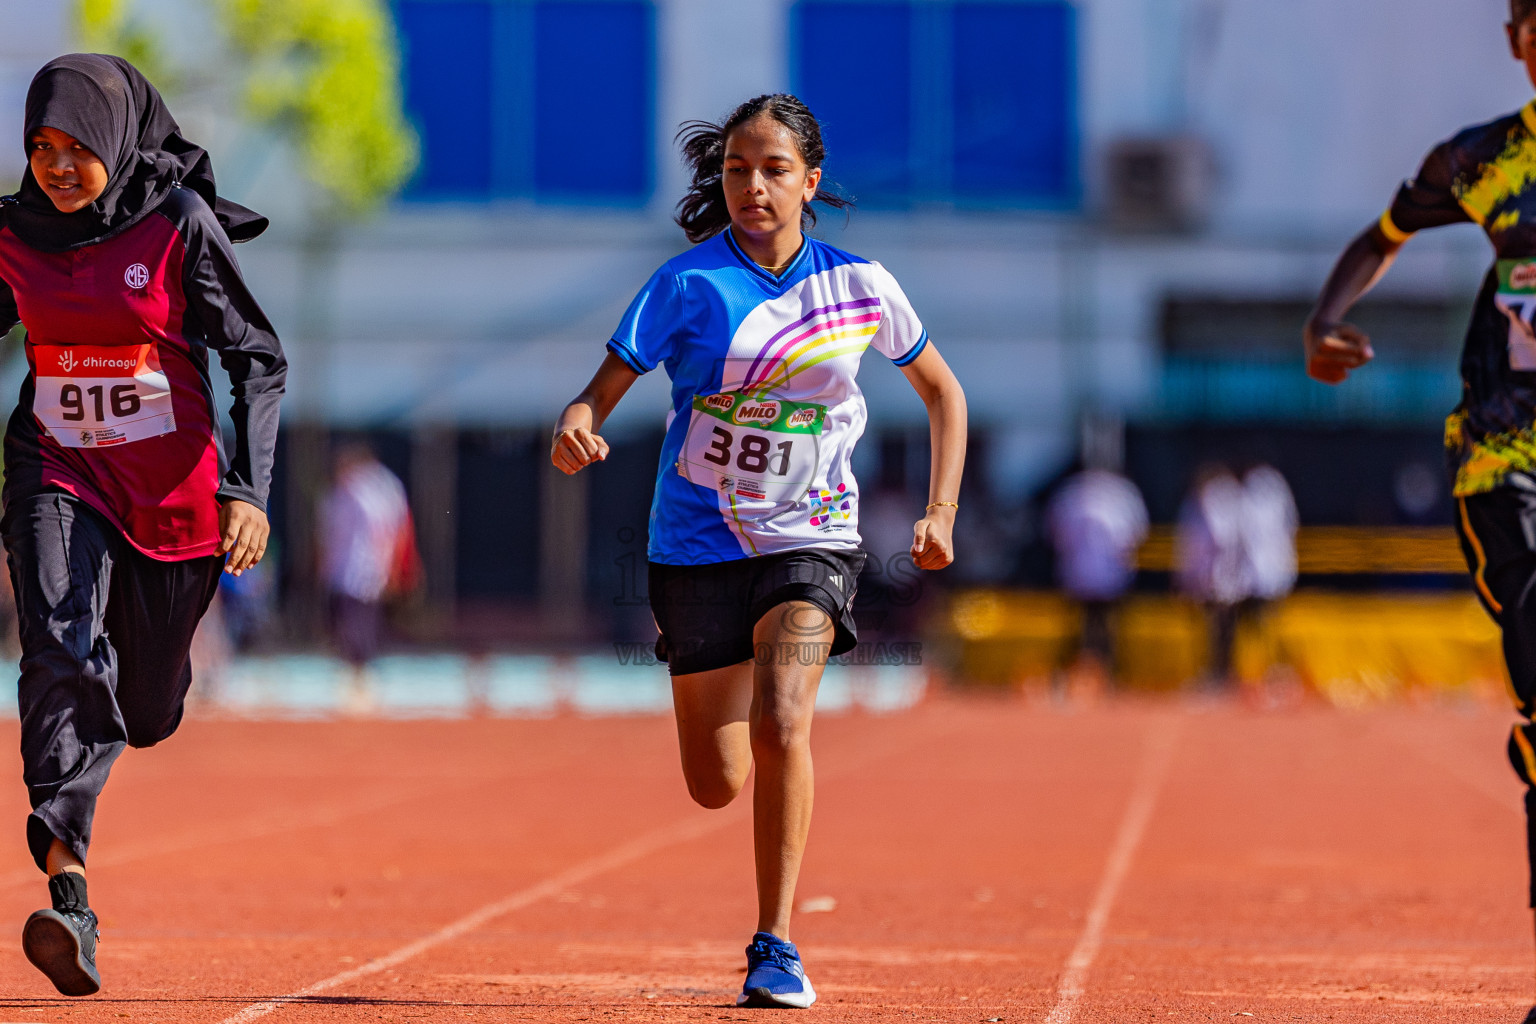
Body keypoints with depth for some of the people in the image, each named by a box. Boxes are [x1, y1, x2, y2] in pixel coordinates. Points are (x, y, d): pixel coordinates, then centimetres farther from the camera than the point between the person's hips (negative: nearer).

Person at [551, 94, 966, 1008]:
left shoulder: (859, 285, -2)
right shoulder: (689, 284, -7)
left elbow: (943, 391, 13)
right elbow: (608, 385, -13)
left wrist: (941, 512, 4)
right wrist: (578, 428, -37)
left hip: (810, 541, -1)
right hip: (699, 546, 1)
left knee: (780, 727, -26)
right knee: (717, 786, 7)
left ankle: (777, 948, -17)